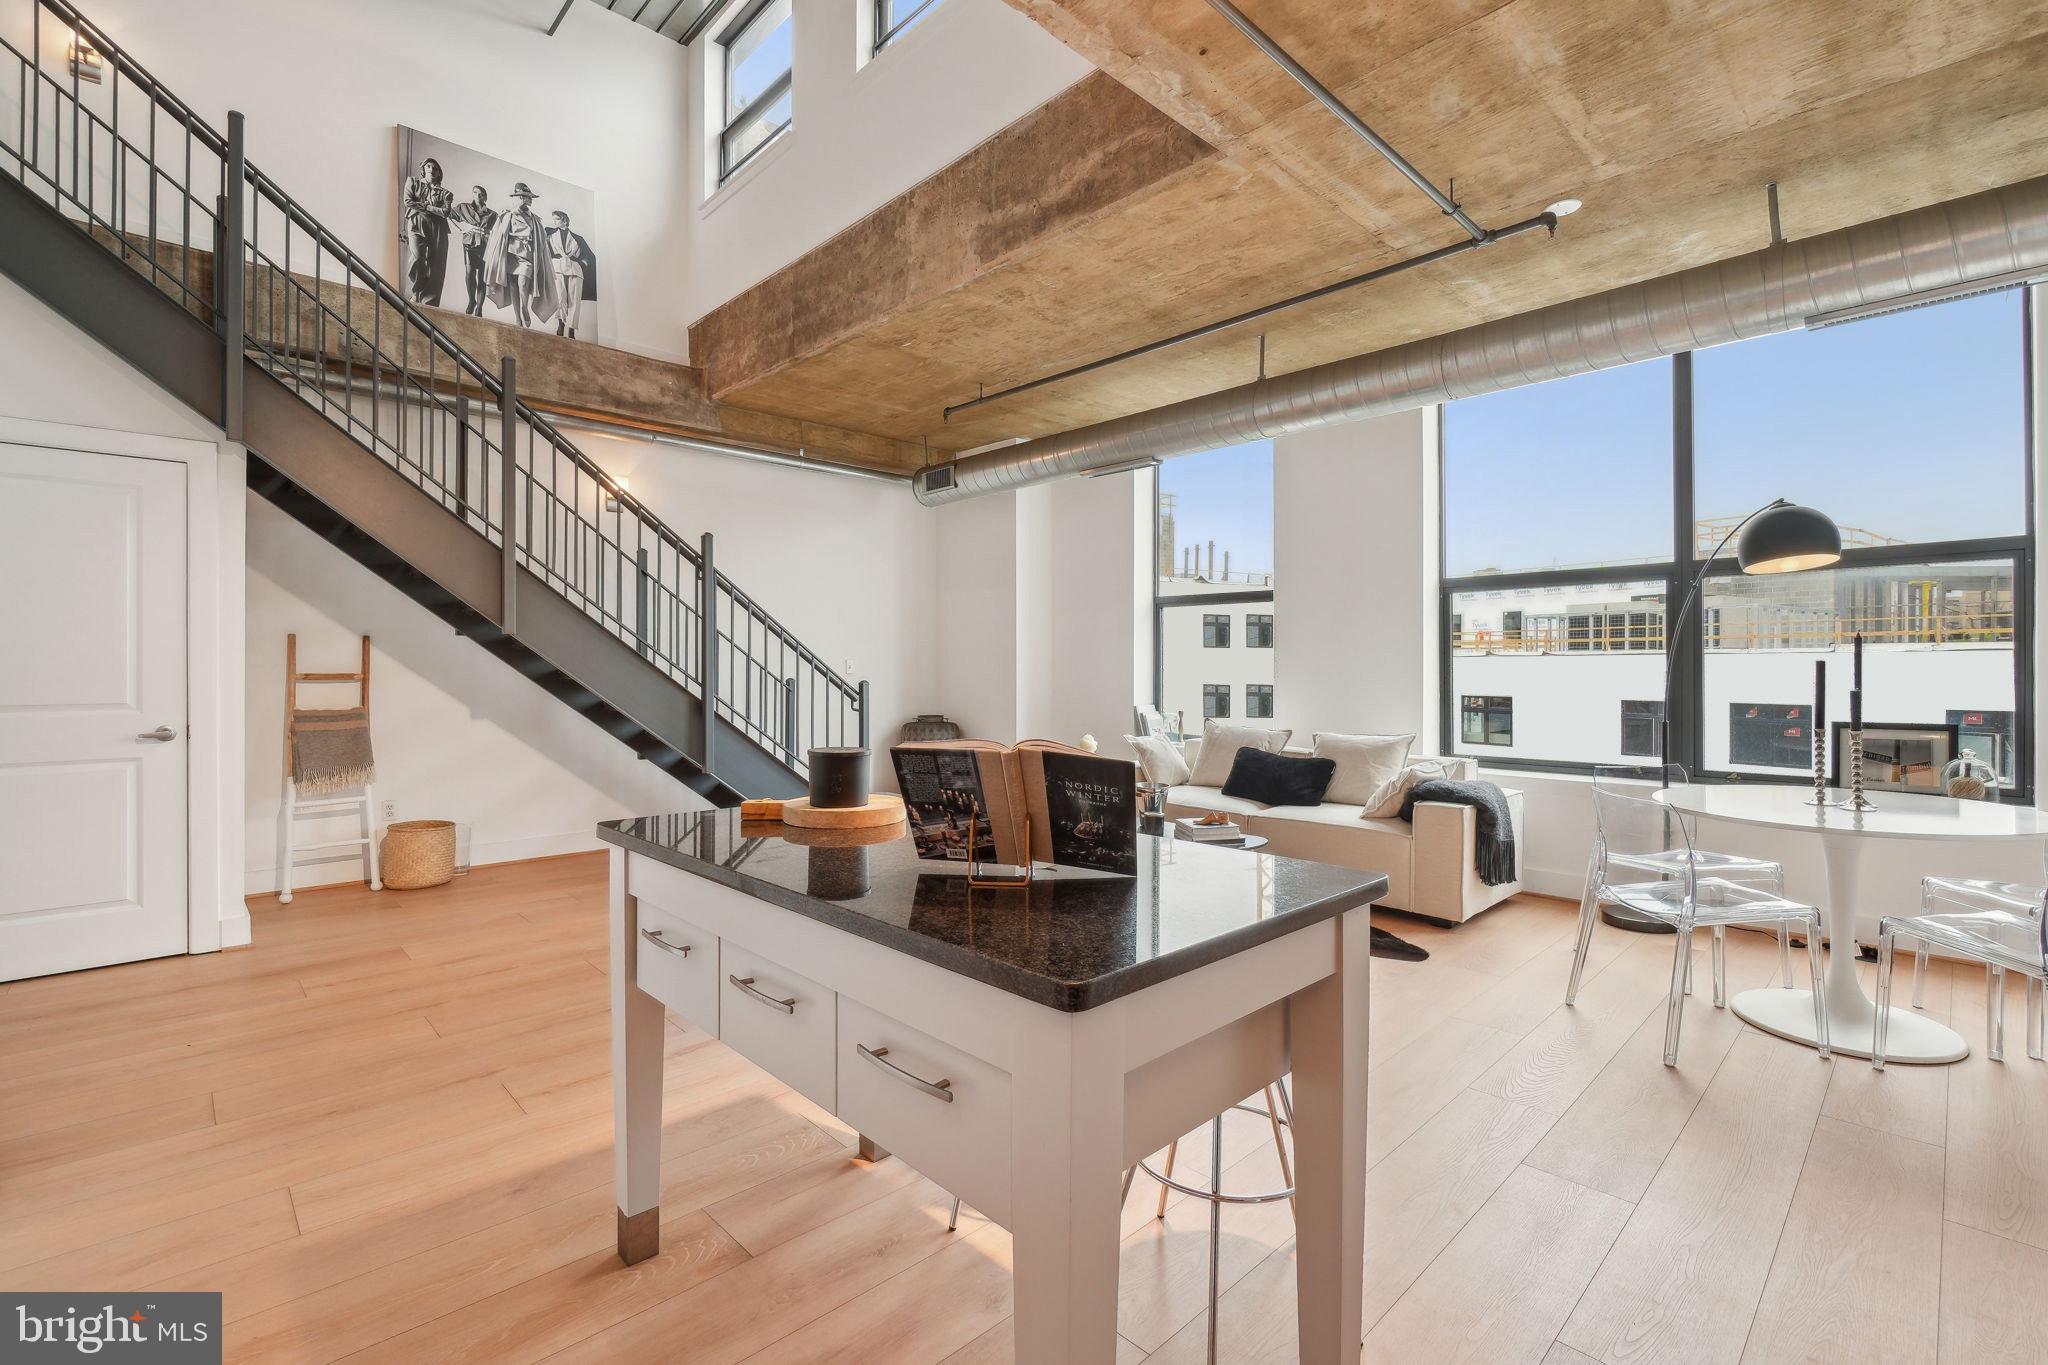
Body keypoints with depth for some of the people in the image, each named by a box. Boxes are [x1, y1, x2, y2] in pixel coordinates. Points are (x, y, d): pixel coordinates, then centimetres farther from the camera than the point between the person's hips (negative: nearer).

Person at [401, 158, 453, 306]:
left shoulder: (443, 192, 16)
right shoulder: (412, 181, 18)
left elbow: (445, 212, 0)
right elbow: (408, 201, 5)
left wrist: (424, 206, -2)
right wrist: (429, 206, 3)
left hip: (437, 228, 1)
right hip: (416, 224, -1)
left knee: (436, 266, -7)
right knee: (417, 258, -22)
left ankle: (429, 303, -5)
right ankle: (417, 293, -3)